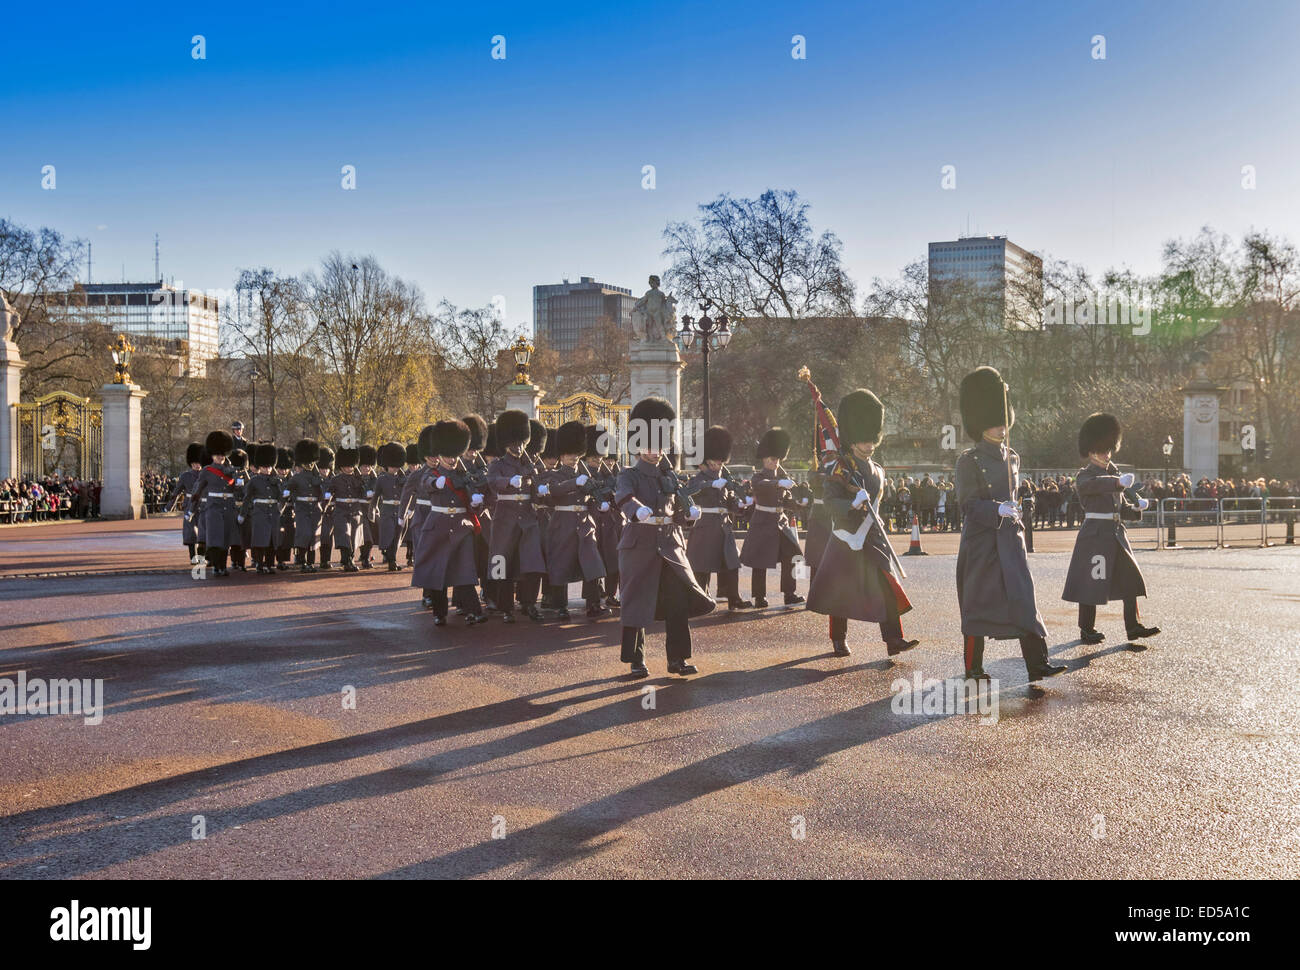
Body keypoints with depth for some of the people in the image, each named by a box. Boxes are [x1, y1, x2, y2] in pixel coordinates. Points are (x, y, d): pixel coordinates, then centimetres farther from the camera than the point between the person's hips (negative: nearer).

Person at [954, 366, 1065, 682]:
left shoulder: (1012, 458, 12)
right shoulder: (969, 460, -7)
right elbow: (968, 503, -12)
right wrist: (998, 510, -24)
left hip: (1010, 537, 6)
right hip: (981, 539, -5)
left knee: (1023, 595, -1)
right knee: (978, 601, 1)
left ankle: (1037, 663, -1)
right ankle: (973, 666, 12)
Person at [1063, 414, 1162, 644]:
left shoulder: (1114, 474, 16)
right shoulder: (1084, 477, -7)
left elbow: (1122, 508, 19)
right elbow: (1096, 484, -33)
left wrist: (1137, 507, -2)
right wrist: (1119, 482, -50)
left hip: (1116, 535, 7)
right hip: (1095, 536, -7)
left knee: (1130, 579, 4)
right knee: (1091, 582, -3)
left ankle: (1133, 627, 11)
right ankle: (1087, 630, 6)